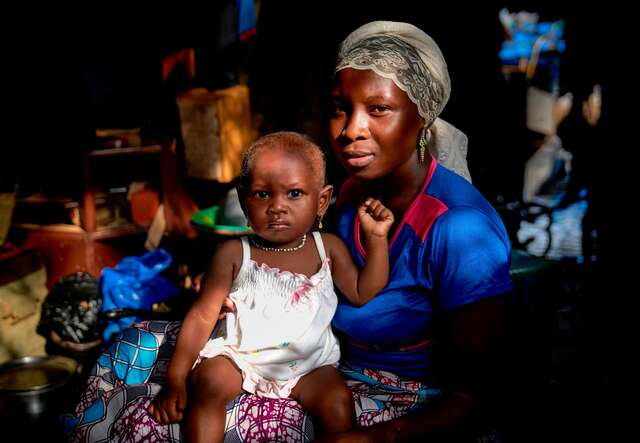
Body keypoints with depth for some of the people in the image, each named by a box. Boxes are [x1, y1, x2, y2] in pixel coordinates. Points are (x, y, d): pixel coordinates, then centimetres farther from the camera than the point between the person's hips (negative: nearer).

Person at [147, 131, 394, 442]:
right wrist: (175, 380, -12)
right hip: (240, 357, -1)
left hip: (309, 365, 1)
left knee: (337, 401, -21)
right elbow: (202, 316, -7)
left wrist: (376, 238, -5)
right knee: (208, 383, -26)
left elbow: (362, 294, 3)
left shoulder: (328, 248, 0)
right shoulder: (234, 254, -8)